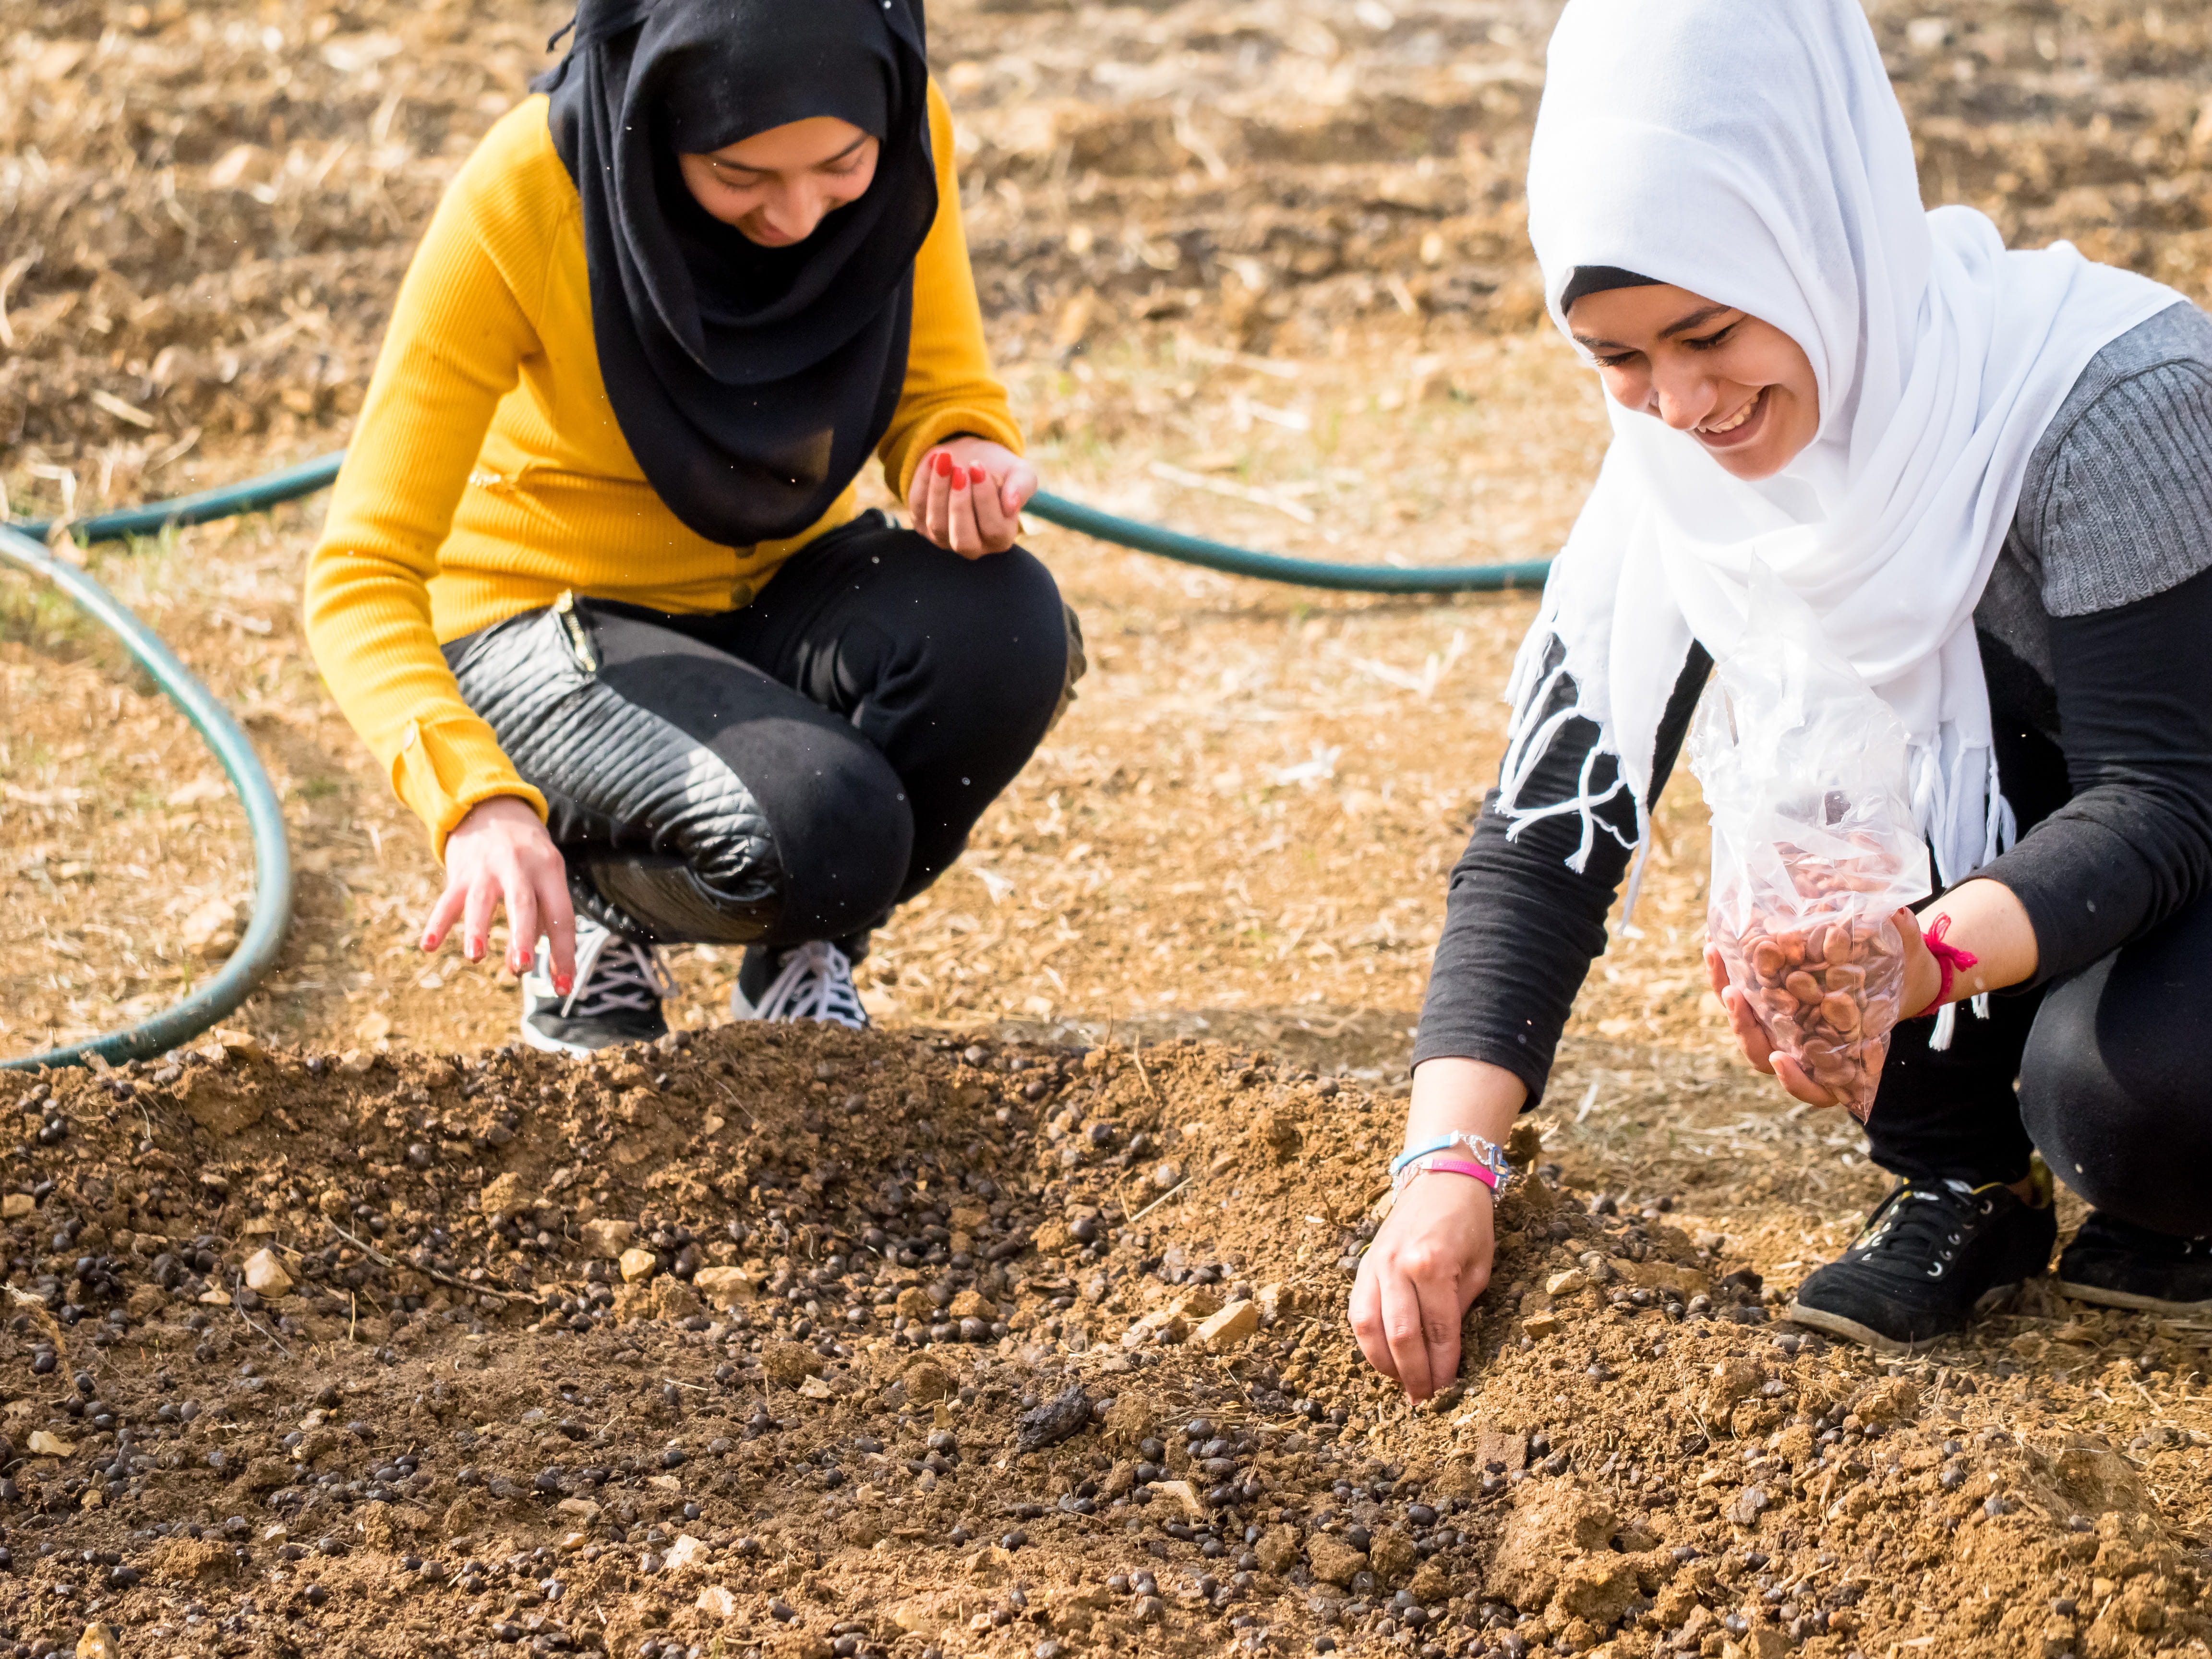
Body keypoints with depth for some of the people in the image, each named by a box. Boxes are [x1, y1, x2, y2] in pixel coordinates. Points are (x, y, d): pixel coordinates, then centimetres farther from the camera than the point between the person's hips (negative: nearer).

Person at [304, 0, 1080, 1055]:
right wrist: (477, 800, -46)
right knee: (819, 833, -33)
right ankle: (590, 913, 2)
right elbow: (359, 575, -28)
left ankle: (801, 954, -2)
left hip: (780, 587, 4)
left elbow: (943, 394, -2)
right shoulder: (518, 204, -28)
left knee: (1002, 624, -29)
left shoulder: (906, 135, -17)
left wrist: (966, 464, -28)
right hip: (552, 615, -4)